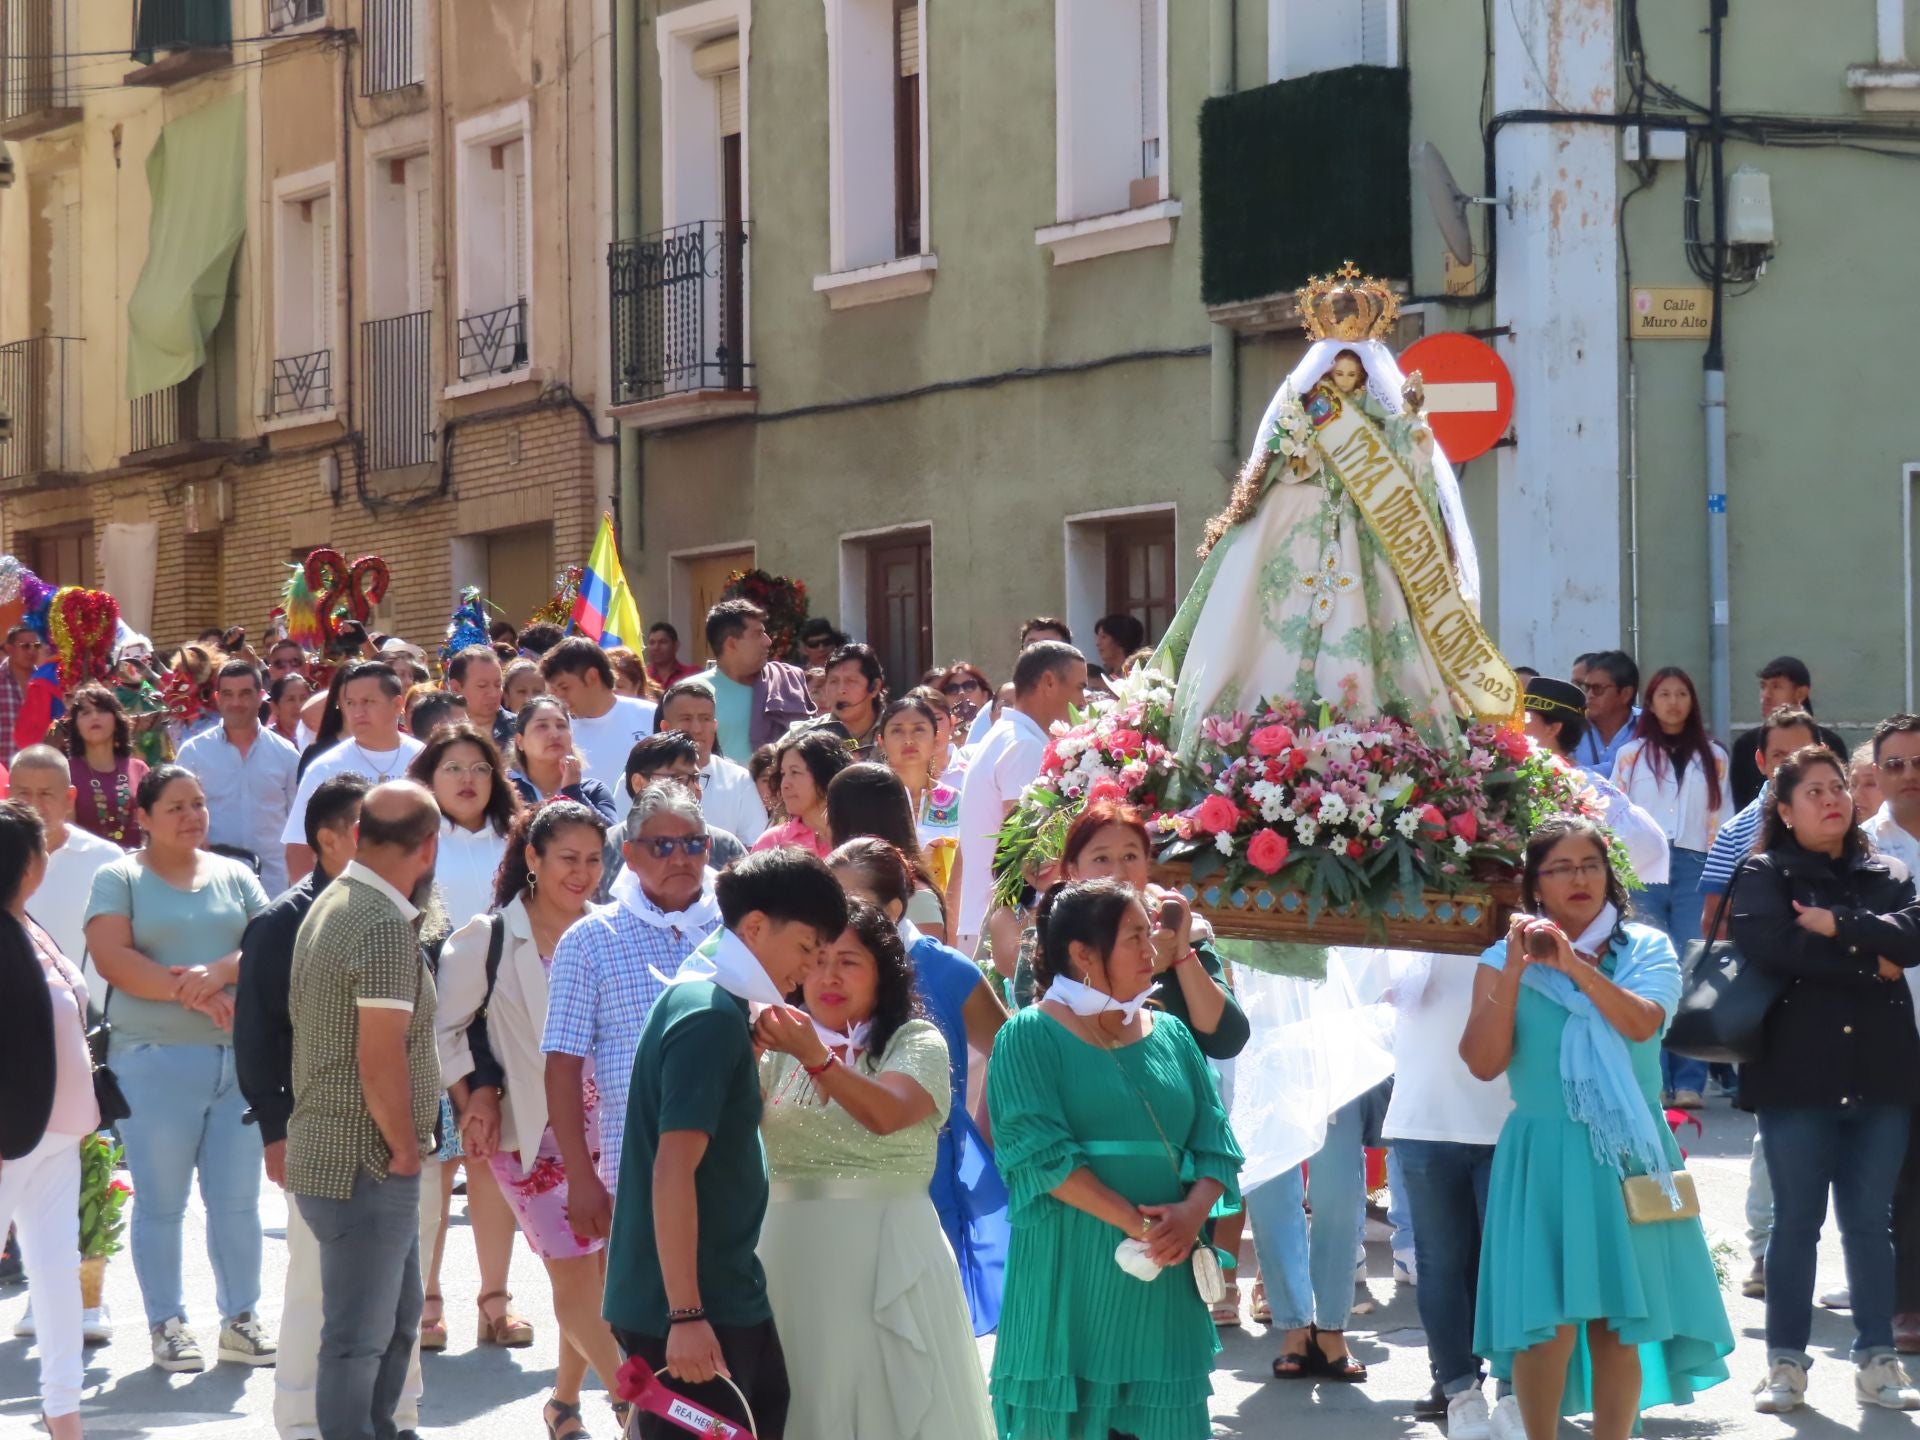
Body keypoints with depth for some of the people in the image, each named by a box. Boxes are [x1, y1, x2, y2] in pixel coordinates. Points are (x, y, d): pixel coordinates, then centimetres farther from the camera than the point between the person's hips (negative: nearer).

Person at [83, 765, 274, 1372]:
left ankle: (240, 1319, 15)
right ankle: (168, 1326, 10)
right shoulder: (120, 879, 3)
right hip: (155, 1060, -3)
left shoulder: (234, 876, 14)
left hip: (240, 1055, 3)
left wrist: (219, 972, -15)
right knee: (162, 1202, 1)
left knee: (238, 1198, 5)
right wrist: (187, 994, -16)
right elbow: (111, 957, -10)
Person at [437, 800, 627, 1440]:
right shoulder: (491, 939, -5)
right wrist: (472, 1097, -6)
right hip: (534, 1137, -4)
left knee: (601, 1268, 7)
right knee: (575, 1271, -8)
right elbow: (440, 1027, -2)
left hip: (606, 1133, 4)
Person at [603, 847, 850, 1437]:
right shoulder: (710, 1018, -18)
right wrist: (686, 1315, -25)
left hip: (725, 1294, 10)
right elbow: (673, 1171, -24)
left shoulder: (705, 996, 12)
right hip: (690, 1304, -10)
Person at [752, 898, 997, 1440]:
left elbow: (886, 1115, -21)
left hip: (886, 1253, -3)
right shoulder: (781, 1049, 12)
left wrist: (815, 1056, -35)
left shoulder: (916, 1042, -1)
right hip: (792, 1252, 3)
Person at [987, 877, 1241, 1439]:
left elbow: (1215, 1145, 8)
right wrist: (1136, 1222, -20)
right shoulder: (1031, 1037, -3)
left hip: (1161, 1283, 5)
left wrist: (1192, 1212, -13)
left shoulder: (1170, 1036, 13)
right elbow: (1041, 1152, -13)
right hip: (1070, 1278, -5)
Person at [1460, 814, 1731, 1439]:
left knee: (1620, 1321, 4)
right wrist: (1514, 973, -15)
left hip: (1627, 1155, 2)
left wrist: (1575, 964, -22)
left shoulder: (1646, 950, 5)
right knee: (1547, 1322, -9)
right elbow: (1483, 1062, -8)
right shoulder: (1505, 960, 2)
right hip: (1543, 1157, -1)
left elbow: (1641, 1024, -14)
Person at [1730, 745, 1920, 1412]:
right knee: (1797, 1222, 2)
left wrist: (1838, 927, -16)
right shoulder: (1765, 874, 2)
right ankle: (1786, 1363, 8)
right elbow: (1766, 944, -17)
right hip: (1797, 1074, -3)